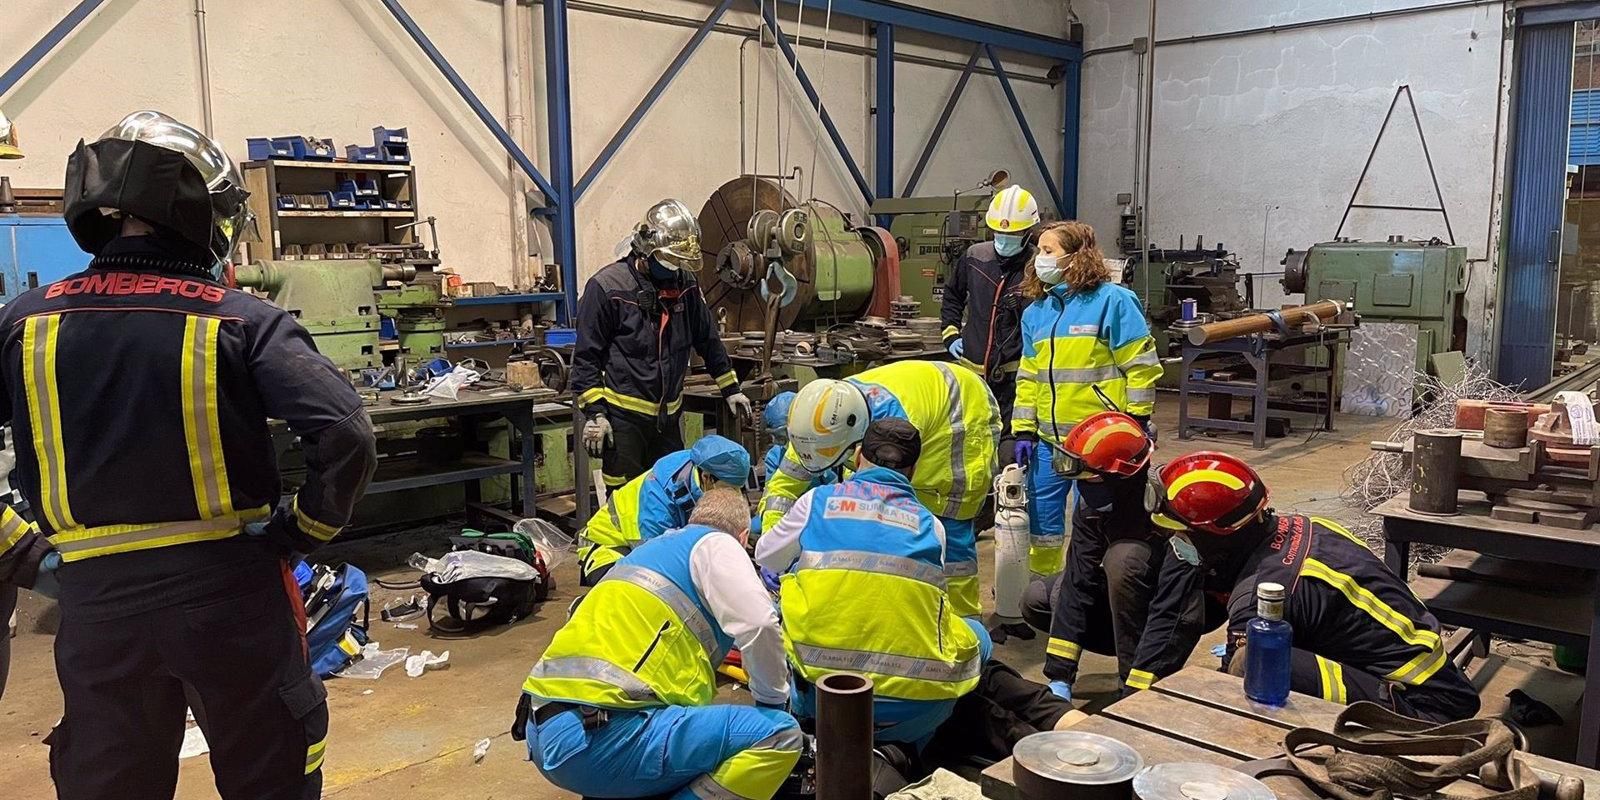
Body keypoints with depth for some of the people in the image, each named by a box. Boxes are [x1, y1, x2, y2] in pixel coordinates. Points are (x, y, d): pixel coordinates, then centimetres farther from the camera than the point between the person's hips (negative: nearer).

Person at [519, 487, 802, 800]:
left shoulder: (653, 547, 29)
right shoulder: (715, 543, 5)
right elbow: (758, 624, -11)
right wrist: (772, 699, 7)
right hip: (601, 738, -10)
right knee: (779, 734, -8)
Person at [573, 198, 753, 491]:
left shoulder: (685, 285, 6)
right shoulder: (607, 286, -11)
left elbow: (707, 340, 17)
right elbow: (587, 356, -9)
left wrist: (731, 389, 17)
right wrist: (594, 412, -14)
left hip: (668, 414, 6)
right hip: (623, 417, -6)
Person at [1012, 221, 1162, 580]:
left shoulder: (1111, 300, -7)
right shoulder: (1035, 312, 11)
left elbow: (1141, 366, -9)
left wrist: (1135, 425, -11)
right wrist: (1023, 431, 8)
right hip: (1048, 441, 6)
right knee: (1041, 521, 12)